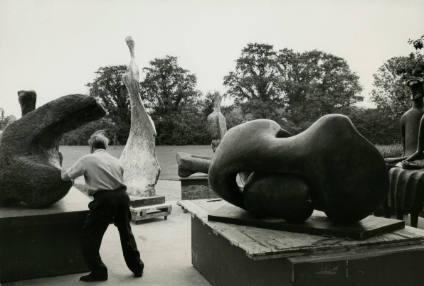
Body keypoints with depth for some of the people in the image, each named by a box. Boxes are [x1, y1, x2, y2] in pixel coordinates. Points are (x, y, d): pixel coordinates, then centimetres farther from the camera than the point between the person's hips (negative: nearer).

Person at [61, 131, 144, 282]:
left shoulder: (86, 159, 4)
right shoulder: (115, 160, 17)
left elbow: (66, 176, 8)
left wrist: (63, 172, 33)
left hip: (104, 199, -5)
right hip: (122, 196, 5)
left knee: (90, 234, 10)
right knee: (126, 232, 20)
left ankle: (98, 271, 13)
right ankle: (137, 267, 29)